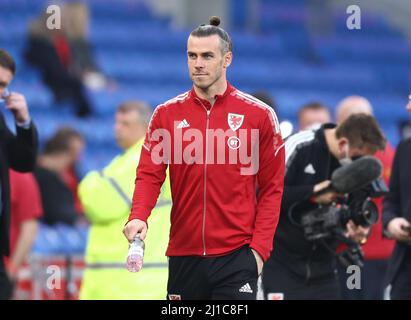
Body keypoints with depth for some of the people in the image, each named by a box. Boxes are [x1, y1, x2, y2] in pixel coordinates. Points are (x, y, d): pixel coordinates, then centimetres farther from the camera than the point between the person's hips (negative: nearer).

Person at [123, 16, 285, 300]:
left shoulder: (259, 115, 1)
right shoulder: (167, 114, 7)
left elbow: (271, 188, 1)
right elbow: (149, 175, 2)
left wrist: (260, 247, -7)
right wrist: (138, 217, -17)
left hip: (236, 255, -3)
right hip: (184, 253, 3)